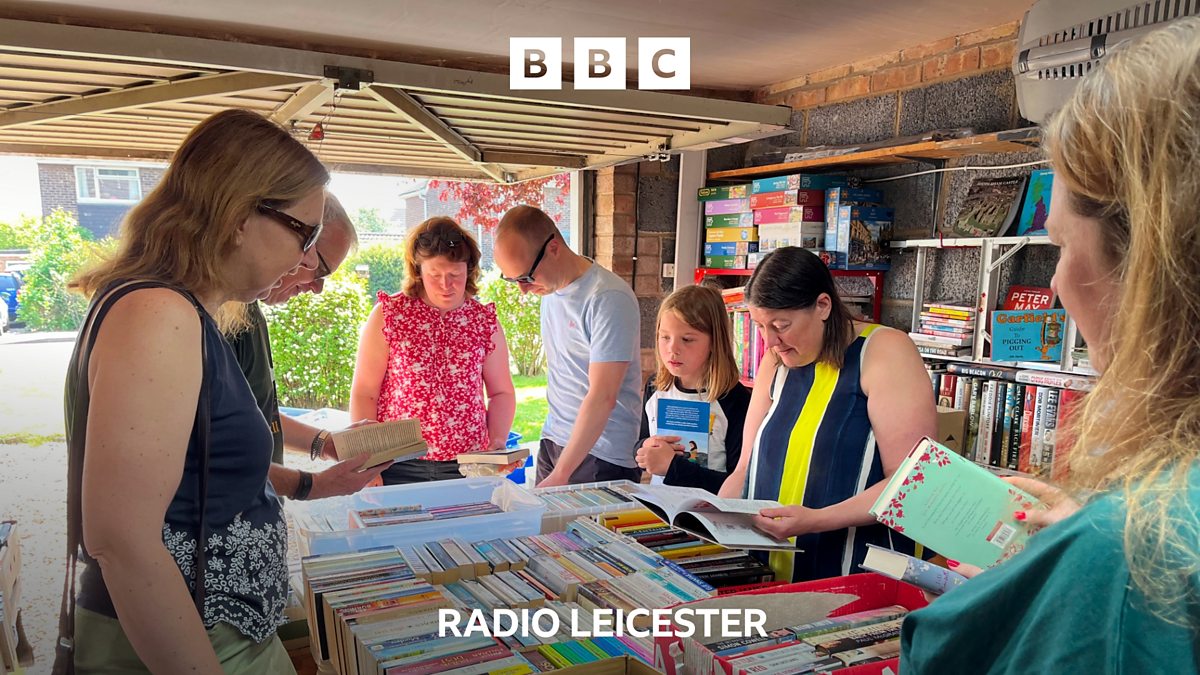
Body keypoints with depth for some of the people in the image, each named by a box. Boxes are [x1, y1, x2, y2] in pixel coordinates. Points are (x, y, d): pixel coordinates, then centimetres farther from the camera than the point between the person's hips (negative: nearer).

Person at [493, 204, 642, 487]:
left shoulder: (609, 299, -20)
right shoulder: (549, 288, 6)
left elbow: (602, 397, -23)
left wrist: (560, 474, -25)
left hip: (602, 456, -7)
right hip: (552, 443, 7)